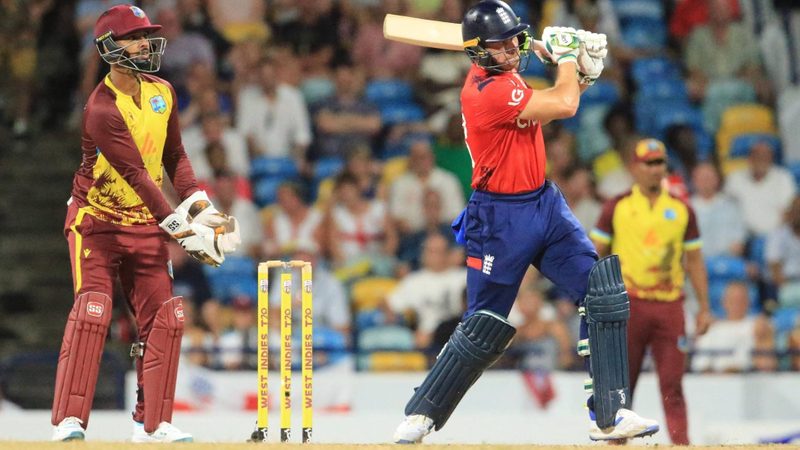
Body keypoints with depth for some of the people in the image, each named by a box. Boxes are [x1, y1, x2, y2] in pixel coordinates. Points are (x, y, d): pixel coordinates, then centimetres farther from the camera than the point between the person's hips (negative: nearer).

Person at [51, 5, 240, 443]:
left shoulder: (162, 92, 2)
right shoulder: (102, 109, -23)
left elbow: (174, 156, 11)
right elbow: (136, 175, -28)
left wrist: (196, 199, -5)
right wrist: (176, 226, -33)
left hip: (145, 222, 7)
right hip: (96, 221, -7)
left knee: (163, 316, 0)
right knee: (92, 310, -20)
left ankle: (152, 422, 6)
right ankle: (69, 420, -20)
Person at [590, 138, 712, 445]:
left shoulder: (681, 210, 9)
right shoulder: (617, 207, 4)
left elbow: (695, 261, 13)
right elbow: (595, 255, 5)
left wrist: (704, 308, 8)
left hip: (669, 305, 1)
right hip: (628, 302, -1)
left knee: (672, 385, -4)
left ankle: (681, 446, -7)